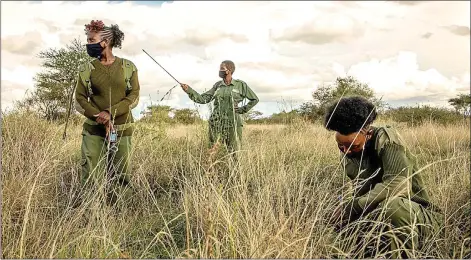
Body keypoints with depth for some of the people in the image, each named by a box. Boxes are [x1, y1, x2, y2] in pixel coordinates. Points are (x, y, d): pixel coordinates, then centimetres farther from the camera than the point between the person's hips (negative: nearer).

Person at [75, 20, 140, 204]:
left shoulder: (128, 67, 2)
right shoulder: (87, 69, 3)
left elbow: (134, 96, -2)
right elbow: (80, 100, 1)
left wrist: (111, 113, -17)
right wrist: (102, 119, -13)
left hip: (122, 129, 0)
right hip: (94, 130, 0)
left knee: (120, 179, 6)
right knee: (90, 180, -3)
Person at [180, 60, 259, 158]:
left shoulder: (240, 85, 1)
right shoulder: (217, 85, 10)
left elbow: (255, 99, 8)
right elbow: (203, 99, 6)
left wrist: (243, 110, -1)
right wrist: (189, 90, -4)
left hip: (233, 122, -3)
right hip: (216, 121, 3)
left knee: (234, 152, -1)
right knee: (213, 151, 2)